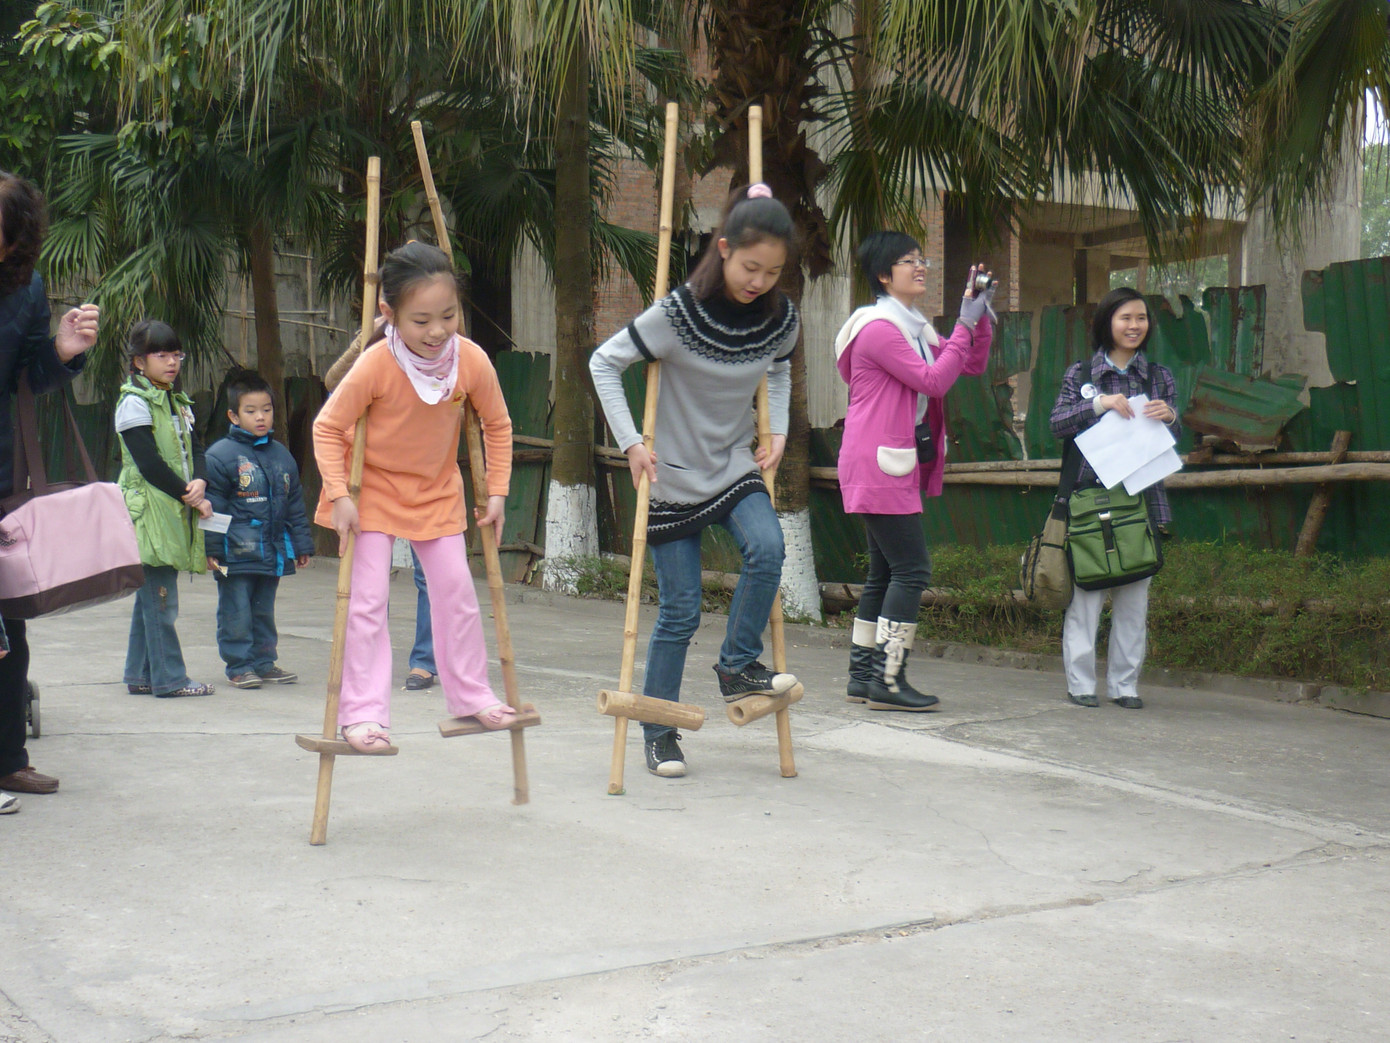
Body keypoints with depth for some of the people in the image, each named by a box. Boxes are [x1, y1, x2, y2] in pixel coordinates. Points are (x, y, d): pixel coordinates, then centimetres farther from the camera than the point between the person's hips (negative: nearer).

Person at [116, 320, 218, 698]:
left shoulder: (179, 401, 18)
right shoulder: (134, 402, -8)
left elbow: (196, 448, 15)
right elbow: (150, 464, -15)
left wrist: (200, 482, -7)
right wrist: (191, 498, -13)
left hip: (178, 511, 8)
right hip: (150, 509, -8)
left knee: (150, 597, 12)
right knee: (161, 599, -7)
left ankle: (140, 675, 18)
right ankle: (168, 678, -4)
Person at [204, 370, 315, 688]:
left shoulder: (281, 455, 12)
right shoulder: (220, 455, -8)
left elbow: (294, 504, 18)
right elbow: (213, 505, -9)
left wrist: (302, 544, 17)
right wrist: (211, 548, -12)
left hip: (273, 552, 6)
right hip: (236, 552, -6)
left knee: (264, 611, 15)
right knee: (236, 614, 0)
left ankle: (263, 662, 24)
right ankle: (239, 666, 9)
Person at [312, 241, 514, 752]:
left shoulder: (472, 361, -17)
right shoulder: (376, 365, -27)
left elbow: (497, 425, 0)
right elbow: (327, 428, -17)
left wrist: (497, 491, -1)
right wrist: (339, 495, -23)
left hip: (437, 490, 3)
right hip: (373, 488, -3)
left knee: (456, 592, 6)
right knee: (368, 600, -7)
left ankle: (470, 695, 22)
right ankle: (363, 712, -1)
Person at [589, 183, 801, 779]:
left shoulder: (781, 319, -6)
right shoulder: (679, 313, -20)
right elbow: (604, 363, -11)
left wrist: (778, 433, 3)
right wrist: (630, 443, -16)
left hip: (736, 465, 4)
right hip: (672, 476, -4)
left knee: (767, 549, -25)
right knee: (680, 611, 0)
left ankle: (738, 667, -5)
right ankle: (659, 733, 14)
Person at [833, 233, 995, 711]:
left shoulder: (914, 327, 18)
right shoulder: (879, 327, -13)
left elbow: (973, 364, 19)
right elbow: (933, 381, -18)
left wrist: (982, 315, 6)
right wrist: (965, 324, -13)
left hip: (898, 463, 10)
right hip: (878, 462, -10)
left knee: (885, 573, 11)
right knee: (912, 568, -12)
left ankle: (862, 675, 16)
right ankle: (887, 680, -10)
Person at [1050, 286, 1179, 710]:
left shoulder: (1159, 377, 14)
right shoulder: (1081, 374, 9)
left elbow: (1174, 441, 11)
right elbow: (1057, 424, -2)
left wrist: (1170, 417, -11)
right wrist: (1099, 404, -15)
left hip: (1142, 496, 2)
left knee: (1134, 595, 3)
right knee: (1086, 591, -4)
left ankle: (1124, 684, 10)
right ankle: (1081, 683, 3)